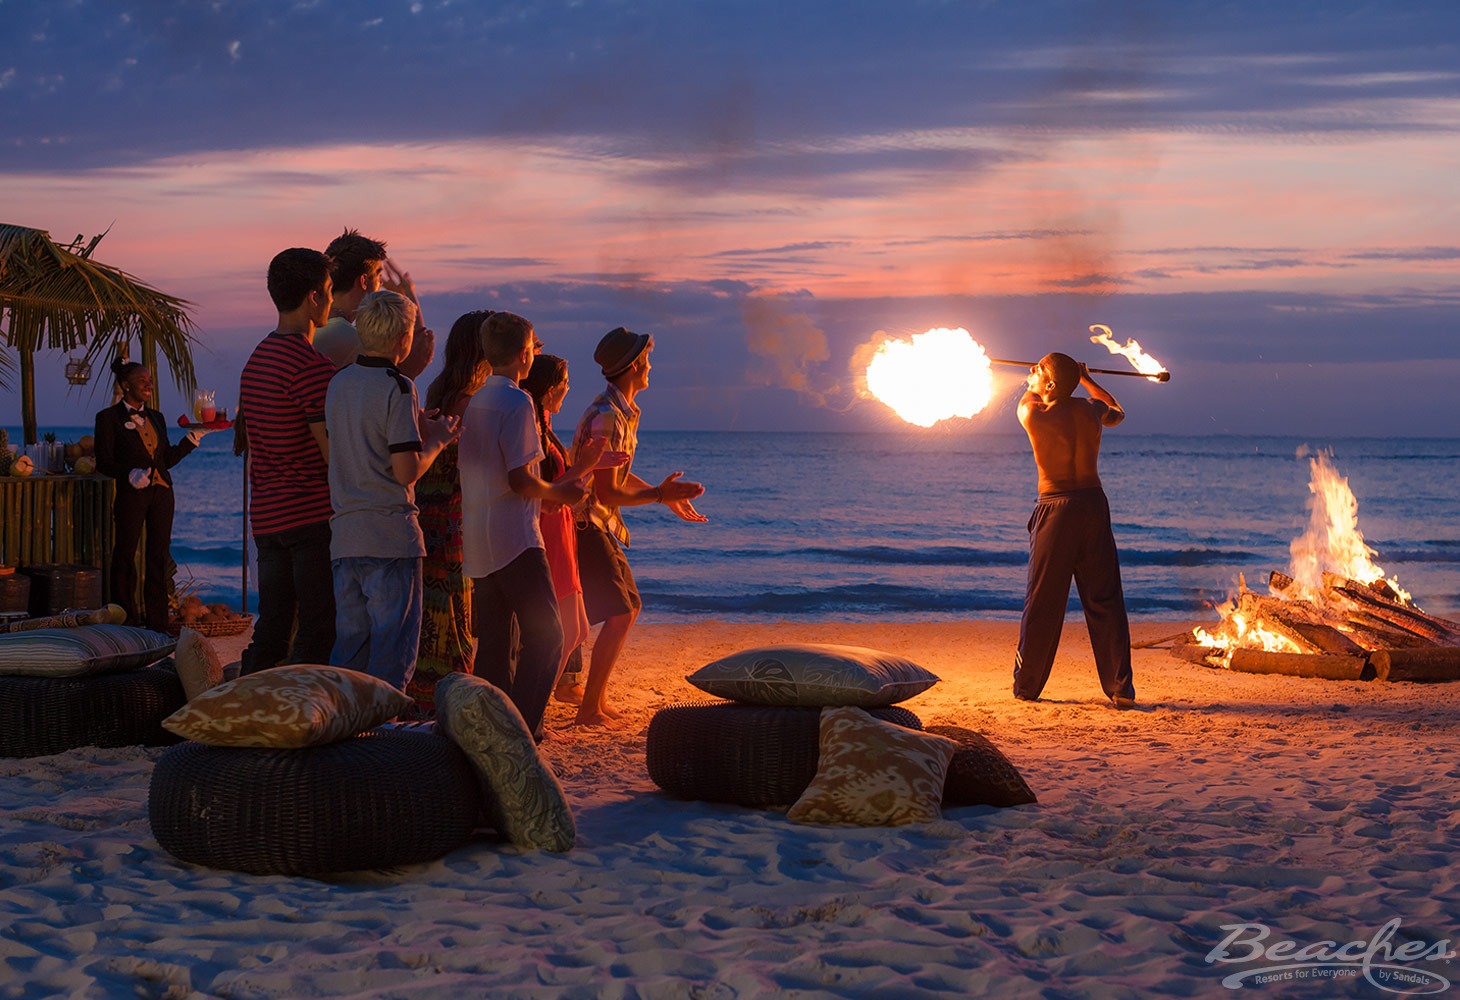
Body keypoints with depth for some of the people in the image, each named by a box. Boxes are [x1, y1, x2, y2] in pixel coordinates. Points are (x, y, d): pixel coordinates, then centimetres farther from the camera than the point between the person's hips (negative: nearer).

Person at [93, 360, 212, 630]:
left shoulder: (156, 417, 16)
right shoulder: (109, 418, -1)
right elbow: (103, 463, -6)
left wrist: (194, 436, 9)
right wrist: (130, 474, -22)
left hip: (162, 493, 5)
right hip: (131, 494, -5)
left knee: (159, 557, 5)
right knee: (125, 557, -1)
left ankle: (157, 624, 9)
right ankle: (126, 625, 6)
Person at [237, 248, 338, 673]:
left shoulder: (256, 359, 15)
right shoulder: (312, 365, -14)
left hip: (266, 519, 9)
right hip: (314, 516, -9)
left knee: (270, 635, 13)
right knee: (317, 638, -4)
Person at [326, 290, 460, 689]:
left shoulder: (339, 383, 11)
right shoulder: (397, 387, -10)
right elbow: (407, 471, -14)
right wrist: (437, 440, 3)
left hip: (344, 534, 7)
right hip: (390, 536, -7)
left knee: (349, 642, 13)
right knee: (394, 646, 0)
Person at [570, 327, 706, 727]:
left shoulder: (625, 413, 11)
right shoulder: (606, 419, -22)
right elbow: (607, 493, -23)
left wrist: (670, 497, 19)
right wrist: (661, 494, -19)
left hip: (604, 527, 11)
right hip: (586, 525, -11)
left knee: (629, 607, 15)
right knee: (619, 616, -13)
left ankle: (598, 698, 20)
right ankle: (590, 709, -9)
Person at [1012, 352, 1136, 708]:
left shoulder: (1034, 415, -9)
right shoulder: (1092, 409, 1)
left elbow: (1028, 398, 18)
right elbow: (1117, 413, 28)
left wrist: (1033, 383, 38)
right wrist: (1086, 379, 40)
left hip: (1055, 509, -3)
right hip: (1093, 505, 3)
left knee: (1042, 602, 7)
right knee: (1105, 601, 5)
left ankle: (1026, 686, 16)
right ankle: (1121, 688, 1)